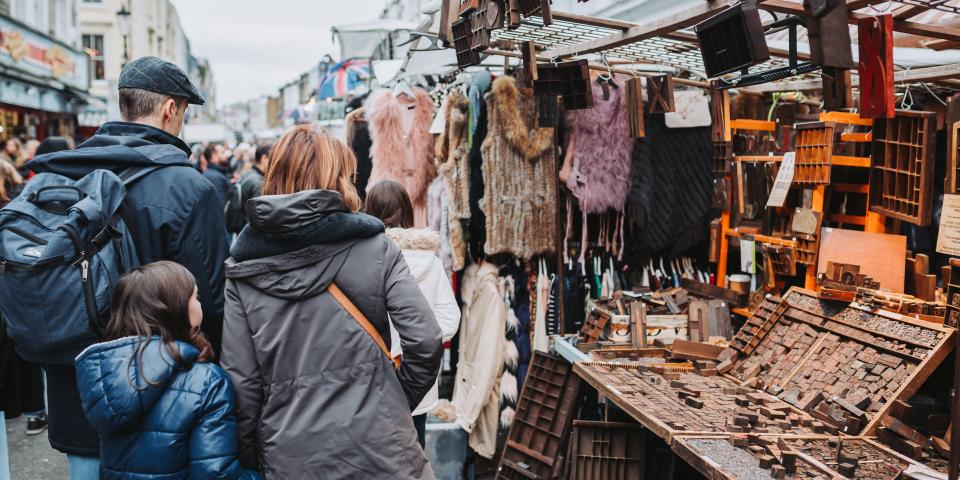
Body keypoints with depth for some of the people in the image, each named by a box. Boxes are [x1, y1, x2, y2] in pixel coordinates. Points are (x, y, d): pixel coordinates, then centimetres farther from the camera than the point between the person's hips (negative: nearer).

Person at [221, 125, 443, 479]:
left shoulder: (242, 268, -1)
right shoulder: (375, 248, -6)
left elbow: (241, 381, -3)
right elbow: (424, 341, -10)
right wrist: (398, 402, 6)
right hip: (380, 449, -1)